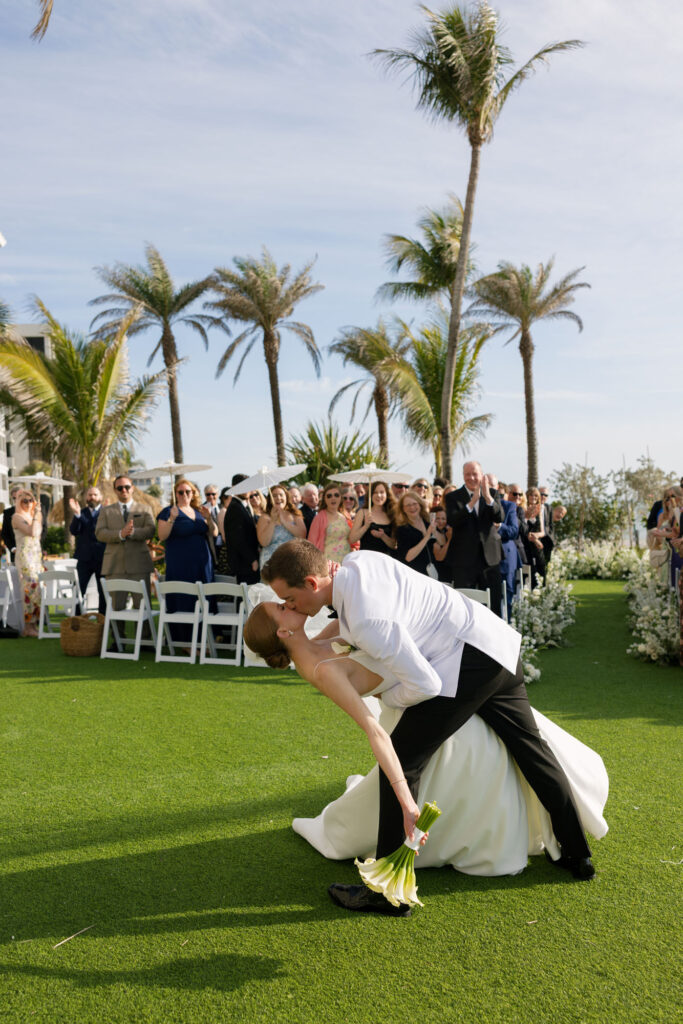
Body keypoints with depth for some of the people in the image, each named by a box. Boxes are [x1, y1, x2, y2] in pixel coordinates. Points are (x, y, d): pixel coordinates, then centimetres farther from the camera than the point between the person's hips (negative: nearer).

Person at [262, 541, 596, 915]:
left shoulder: (367, 621, -27)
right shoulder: (357, 559, 0)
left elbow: (425, 685, -23)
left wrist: (386, 697, -2)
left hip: (468, 662, -10)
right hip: (497, 641, 10)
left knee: (400, 762, -5)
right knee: (529, 744, 21)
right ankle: (578, 855, 36)